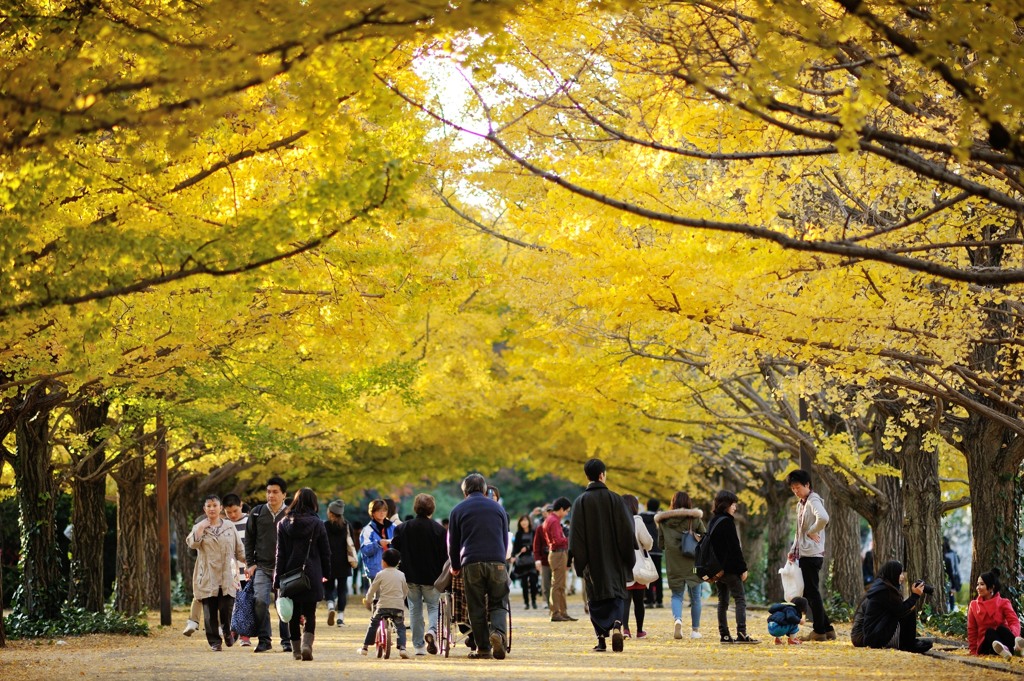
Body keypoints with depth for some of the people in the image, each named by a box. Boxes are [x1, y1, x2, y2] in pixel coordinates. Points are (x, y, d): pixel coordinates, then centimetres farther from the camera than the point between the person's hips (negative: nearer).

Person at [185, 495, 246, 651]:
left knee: (227, 608, -7)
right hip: (208, 578, -1)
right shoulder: (199, 527, 7)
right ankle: (214, 641, 8)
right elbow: (192, 543, -12)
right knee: (210, 611, -1)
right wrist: (201, 528, -20)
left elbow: (239, 550, 16)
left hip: (227, 577, 1)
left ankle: (227, 631, 21)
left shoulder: (229, 526, 12)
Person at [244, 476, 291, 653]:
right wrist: (250, 563, 3)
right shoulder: (257, 512, 5)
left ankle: (287, 640, 14)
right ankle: (264, 640, -1)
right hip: (262, 567, 1)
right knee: (260, 601, -11)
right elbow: (249, 539, 11)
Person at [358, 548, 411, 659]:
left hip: (383, 605, -2)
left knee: (373, 624, 15)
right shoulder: (401, 575, 10)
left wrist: (367, 600, 25)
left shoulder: (380, 574, 1)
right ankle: (402, 648, -12)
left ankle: (365, 647, 17)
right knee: (400, 627, 9)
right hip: (398, 606, 2)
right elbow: (406, 591, 19)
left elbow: (372, 589, 8)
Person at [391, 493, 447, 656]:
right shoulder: (438, 529, -7)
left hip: (410, 576, 1)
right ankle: (432, 630, -16)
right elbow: (444, 555, -5)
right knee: (433, 606, 12)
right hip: (432, 577, -1)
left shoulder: (402, 528, 0)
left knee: (415, 610, 9)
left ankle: (418, 645, 8)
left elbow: (395, 552, 1)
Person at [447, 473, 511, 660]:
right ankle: (498, 631, -22)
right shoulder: (497, 508, 16)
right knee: (498, 603, 6)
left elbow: (453, 542, 14)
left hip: (471, 563, -1)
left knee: (476, 608, 4)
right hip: (497, 562, 1)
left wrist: (455, 566, 27)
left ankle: (483, 648, 0)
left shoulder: (458, 510, 10)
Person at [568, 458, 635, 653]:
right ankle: (617, 625, -18)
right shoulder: (615, 499, -4)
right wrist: (628, 559, 3)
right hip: (614, 559, 0)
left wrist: (579, 561, 0)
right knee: (616, 595, 7)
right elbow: (627, 530, -4)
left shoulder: (581, 501, -3)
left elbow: (576, 534, -5)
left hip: (592, 559, 0)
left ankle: (601, 639, 4)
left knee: (596, 598, 8)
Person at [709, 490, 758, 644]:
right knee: (740, 599, -7)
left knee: (723, 601, 10)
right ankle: (741, 634, -15)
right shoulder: (727, 522, -13)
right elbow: (734, 547, -16)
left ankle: (724, 635, 9)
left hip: (717, 567, 9)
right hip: (730, 568, -9)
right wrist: (743, 568, -12)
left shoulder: (713, 521, 14)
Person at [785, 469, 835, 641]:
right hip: (803, 554, 10)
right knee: (808, 593, 11)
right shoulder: (800, 504, 18)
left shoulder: (813, 501, -12)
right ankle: (827, 629, 15)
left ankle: (819, 631, 1)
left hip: (812, 554, -10)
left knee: (811, 592, -5)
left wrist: (811, 532, -19)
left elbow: (823, 518, -33)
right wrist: (793, 550, 13)